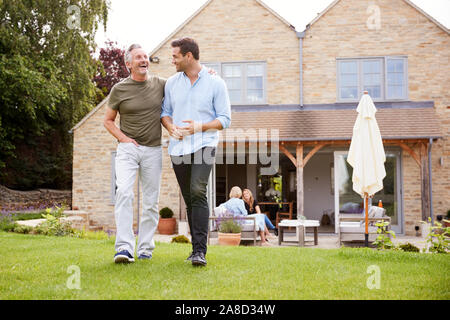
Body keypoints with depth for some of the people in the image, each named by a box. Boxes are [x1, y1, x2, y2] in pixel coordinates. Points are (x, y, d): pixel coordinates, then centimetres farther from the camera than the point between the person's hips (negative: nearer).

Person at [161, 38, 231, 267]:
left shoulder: (216, 83, 0)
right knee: (189, 199, 9)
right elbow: (164, 111, 18)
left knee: (197, 192, -23)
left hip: (204, 145, -4)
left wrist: (200, 126, -17)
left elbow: (225, 119, -1)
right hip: (178, 148, 4)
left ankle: (200, 251, -23)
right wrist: (170, 127, -4)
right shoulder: (172, 82, 11)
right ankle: (197, 247, 21)